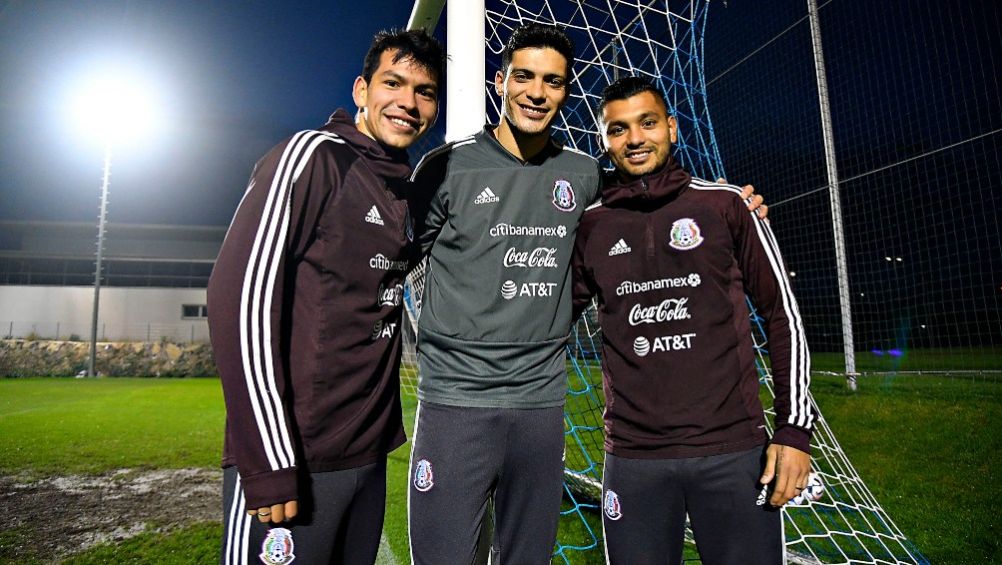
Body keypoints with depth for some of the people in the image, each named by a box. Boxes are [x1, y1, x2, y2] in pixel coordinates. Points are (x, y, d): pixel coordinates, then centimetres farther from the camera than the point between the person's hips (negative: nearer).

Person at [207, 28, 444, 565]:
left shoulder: (408, 193, 13)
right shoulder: (314, 154, -8)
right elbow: (241, 296, -16)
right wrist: (269, 461, -19)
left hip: (368, 459, 7)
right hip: (290, 462, -7)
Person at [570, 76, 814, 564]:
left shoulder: (725, 204, 2)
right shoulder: (590, 229, 5)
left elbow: (782, 315, 3)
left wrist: (795, 428, -2)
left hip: (735, 451, 0)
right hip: (632, 459, 1)